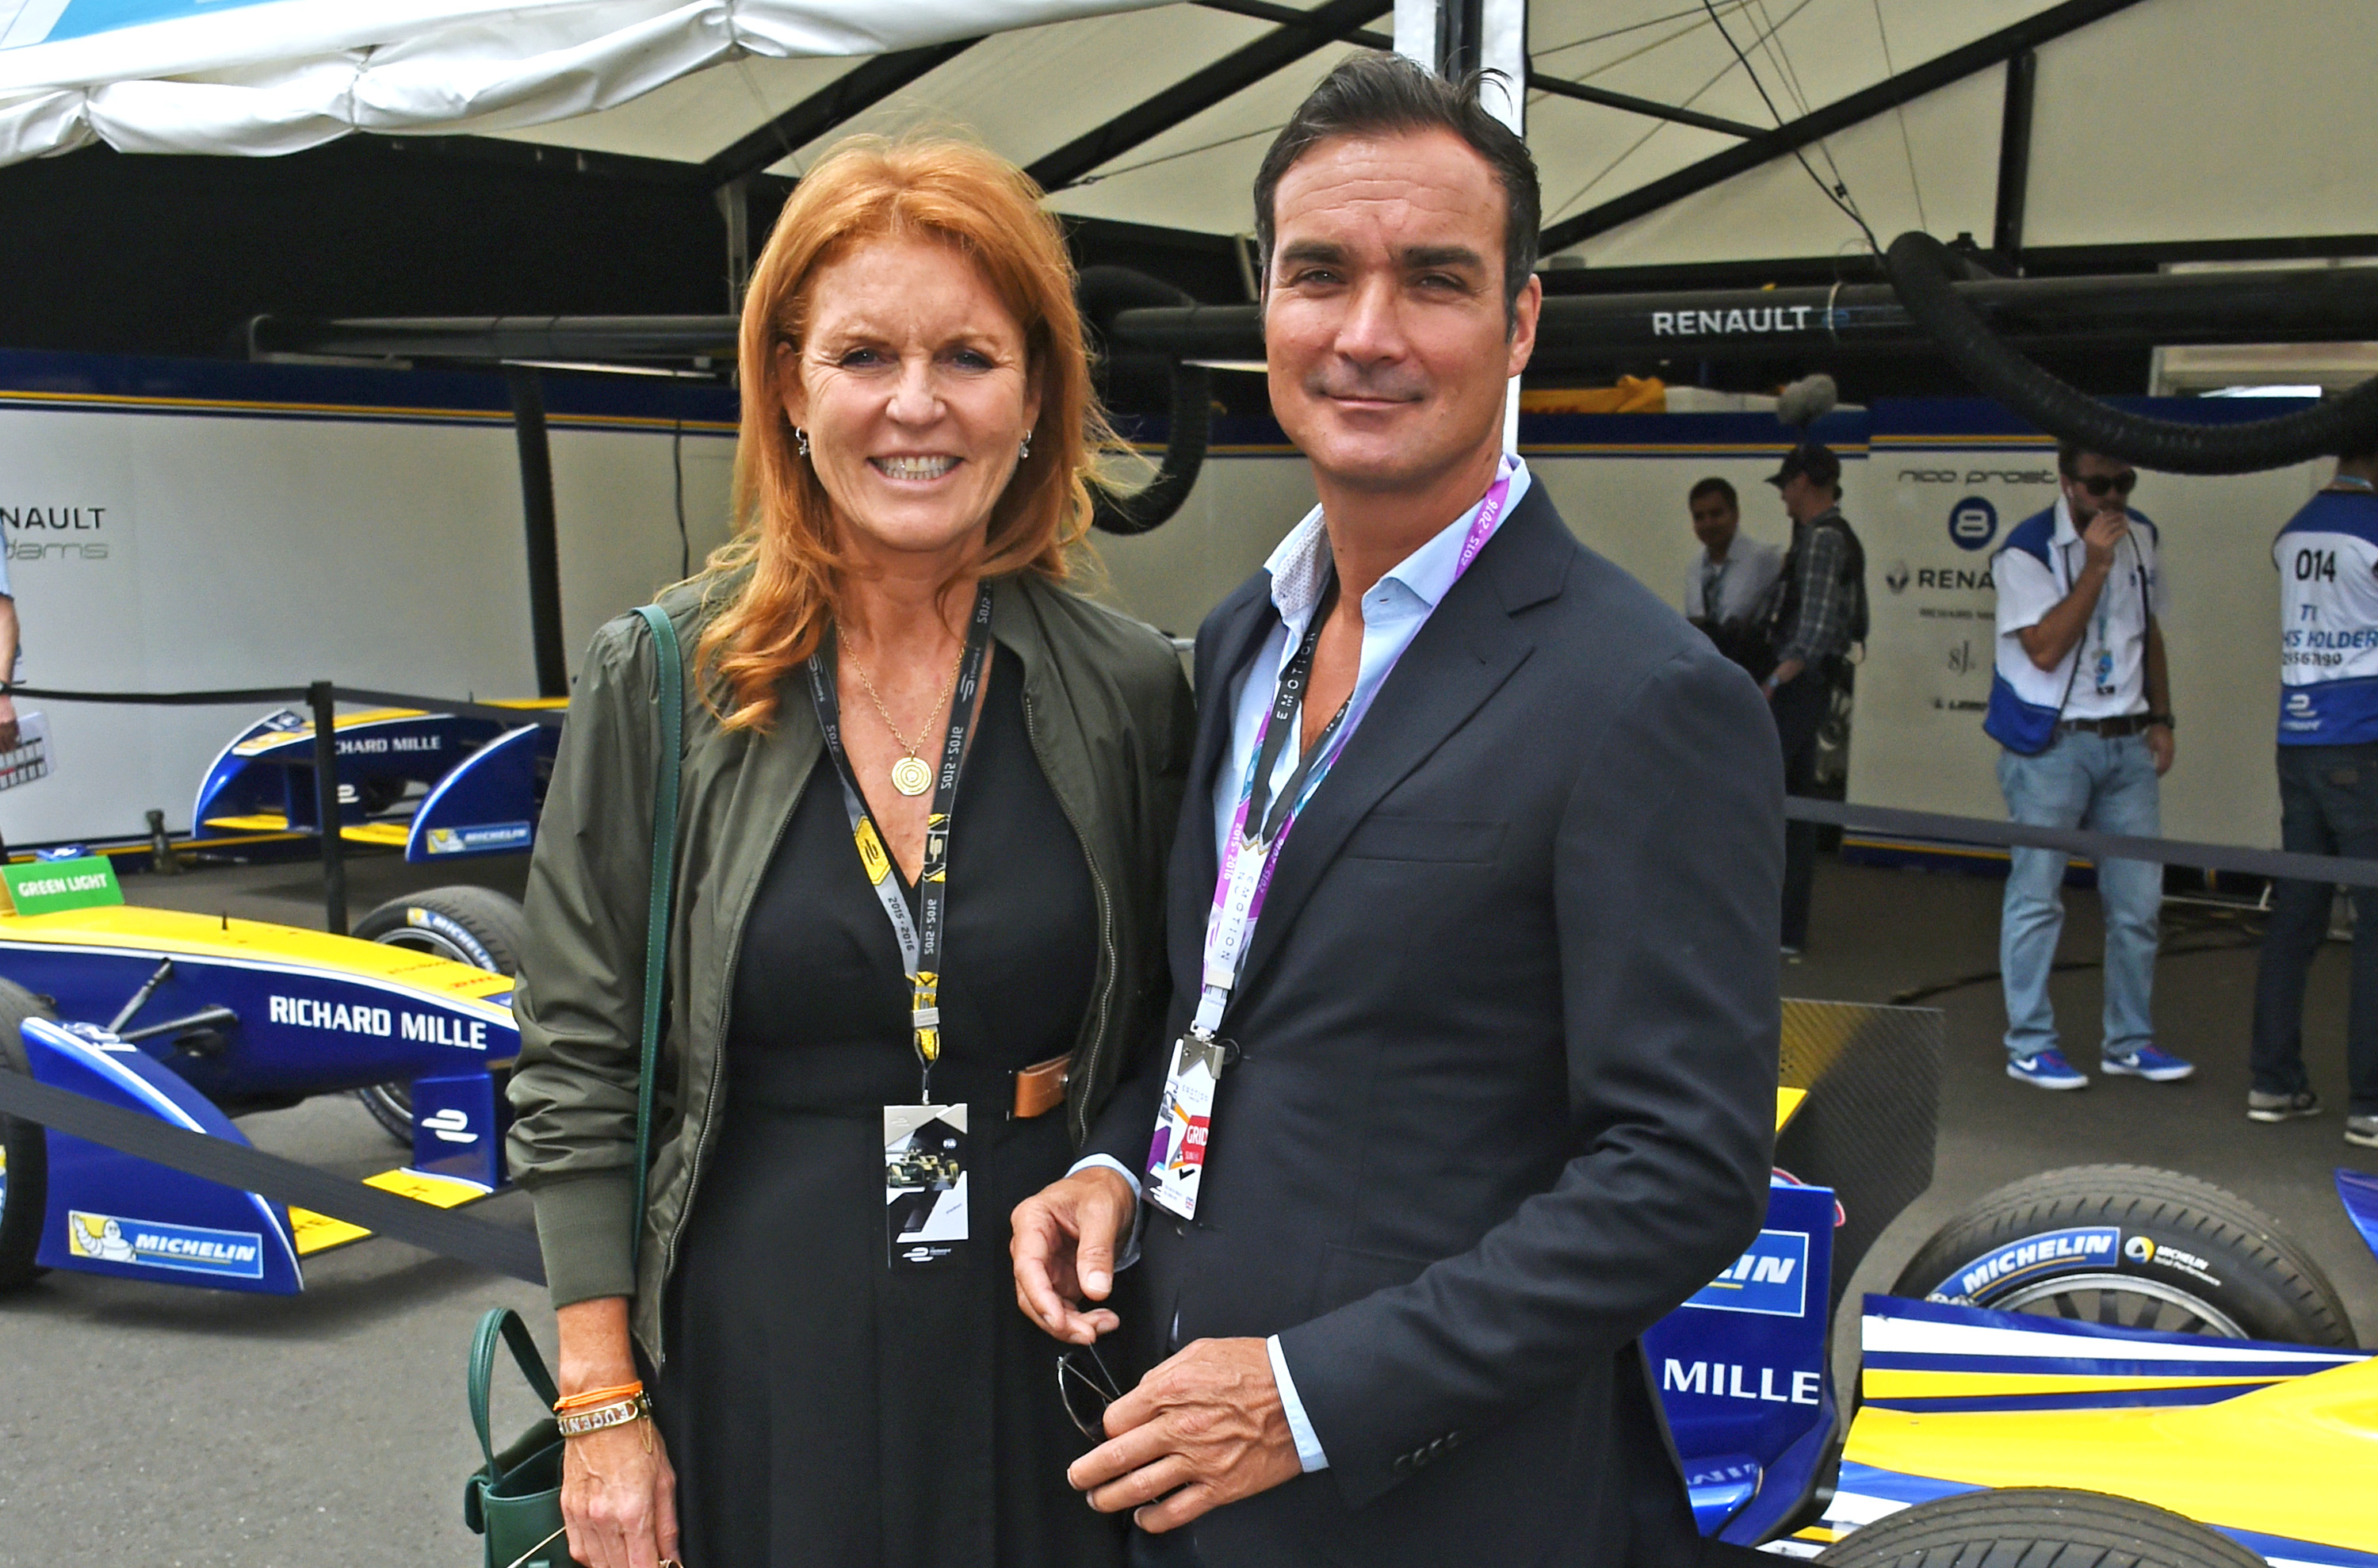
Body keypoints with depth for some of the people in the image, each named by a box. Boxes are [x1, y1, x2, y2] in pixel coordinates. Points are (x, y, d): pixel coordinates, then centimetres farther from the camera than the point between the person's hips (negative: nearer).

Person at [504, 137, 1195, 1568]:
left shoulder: (1133, 693, -3)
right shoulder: (657, 683, -5)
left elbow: (1168, 1048, 6)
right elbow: (577, 1066, -3)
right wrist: (602, 1407, -4)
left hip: (1039, 1346, 1)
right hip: (756, 1354, -1)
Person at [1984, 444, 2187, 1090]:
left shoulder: (2143, 539, 10)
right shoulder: (2027, 550, -10)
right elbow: (2045, 649, -19)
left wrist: (2160, 718, 15)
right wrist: (2096, 565, -21)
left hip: (2127, 743, 6)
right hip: (2051, 745, -6)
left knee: (2138, 900, 7)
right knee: (2037, 897, -2)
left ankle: (2130, 1041, 18)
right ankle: (2029, 1045, 7)